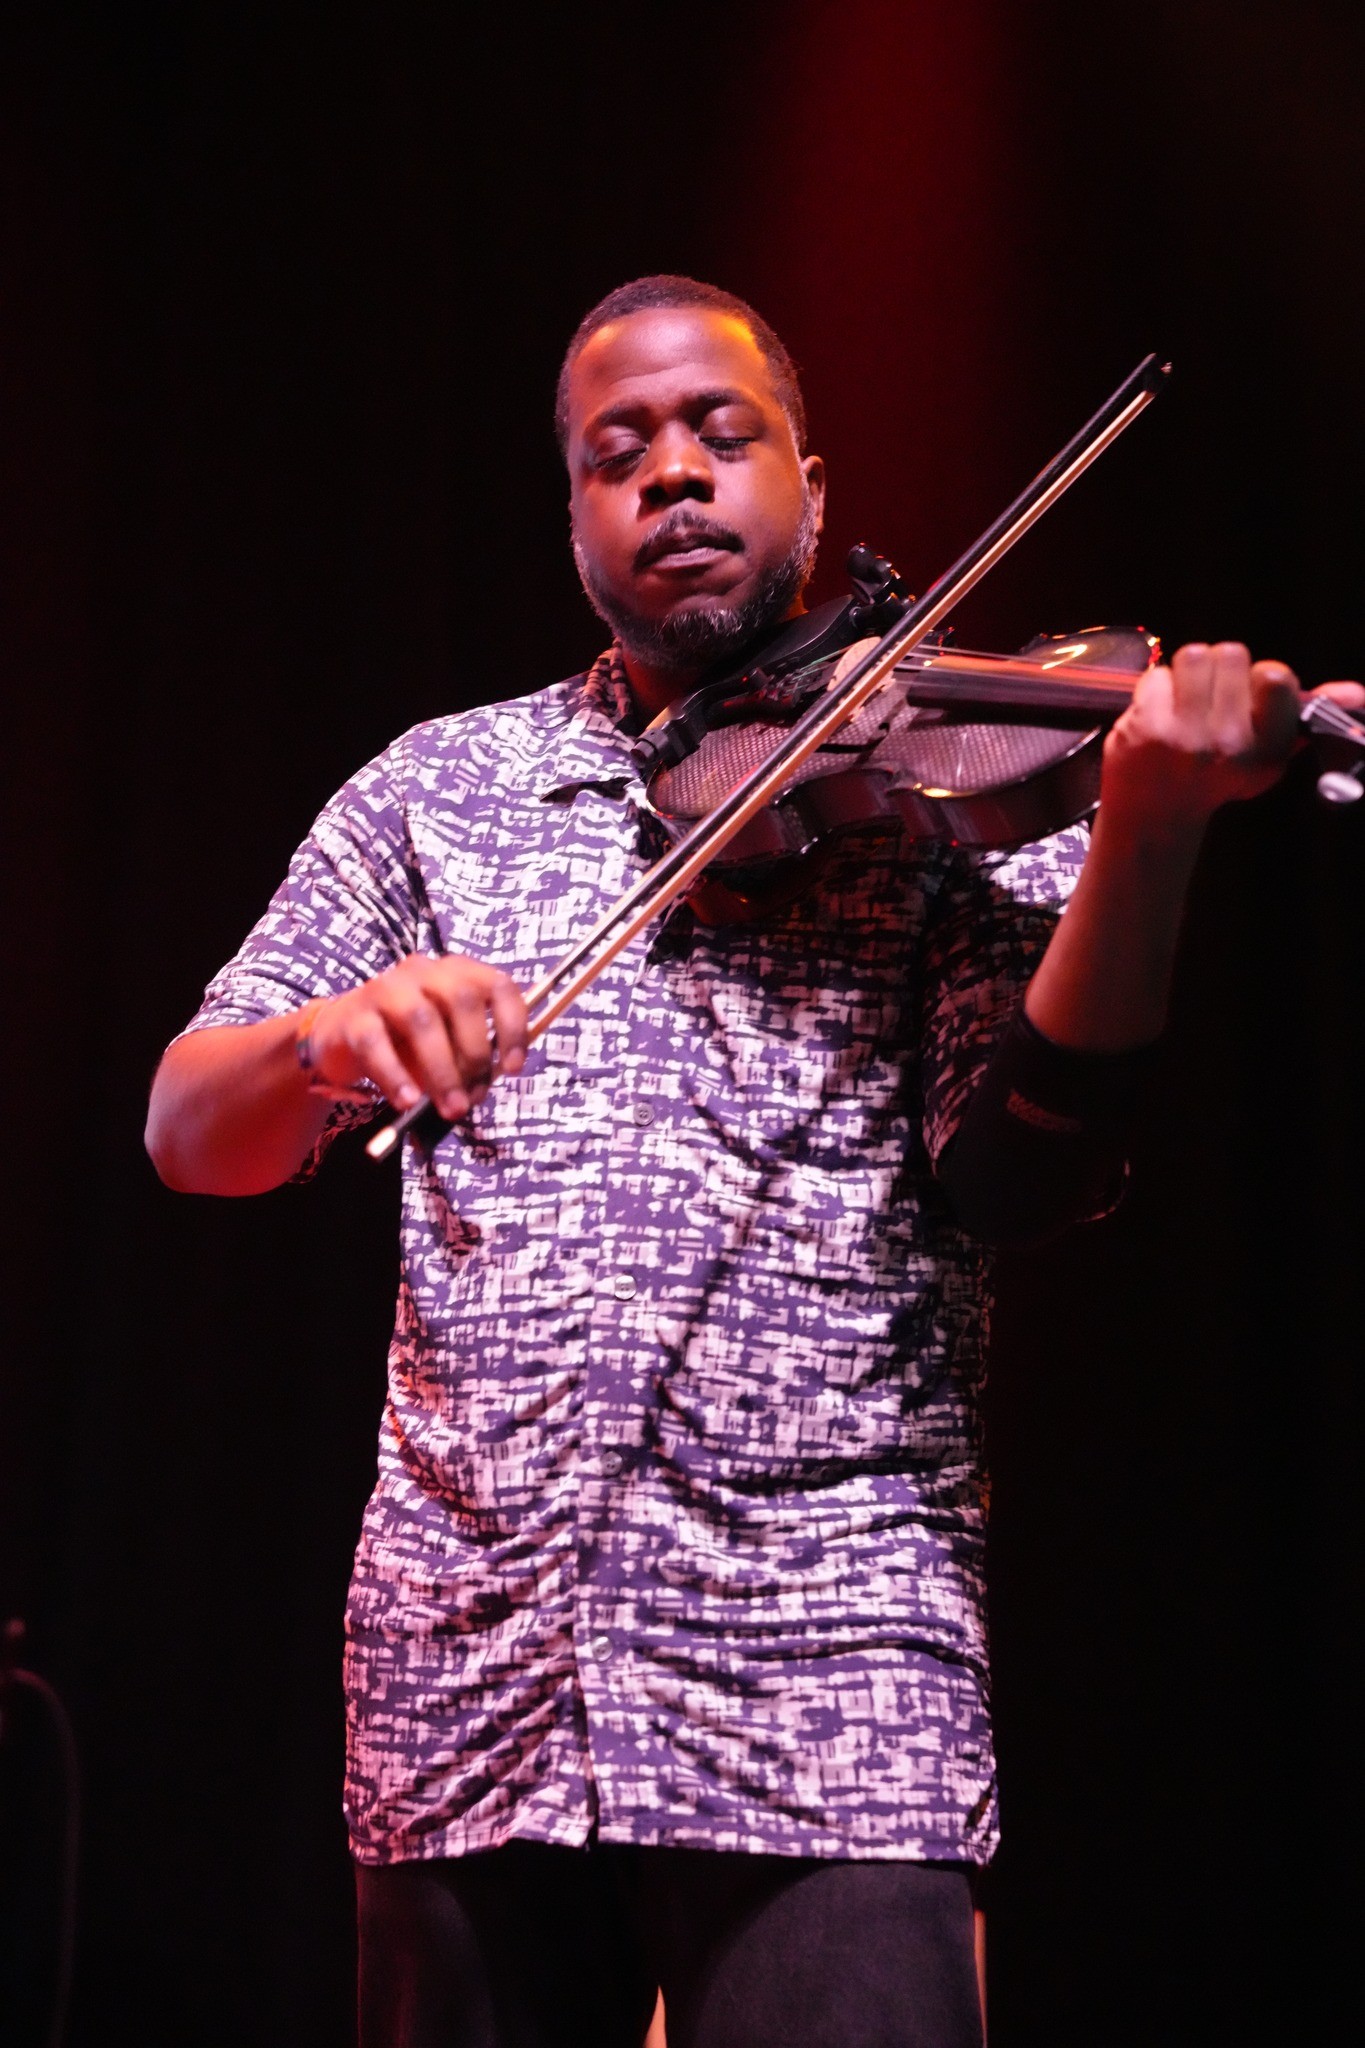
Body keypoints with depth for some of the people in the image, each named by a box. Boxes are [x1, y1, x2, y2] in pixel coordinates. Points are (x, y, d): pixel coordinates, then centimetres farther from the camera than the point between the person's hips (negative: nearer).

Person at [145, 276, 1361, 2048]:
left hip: (827, 1678, -2)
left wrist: (1146, 832, -23)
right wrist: (331, 1037, -15)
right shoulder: (440, 788, 13)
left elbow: (1026, 1166, -7)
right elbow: (190, 1132, 8)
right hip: (469, 1680, 3)